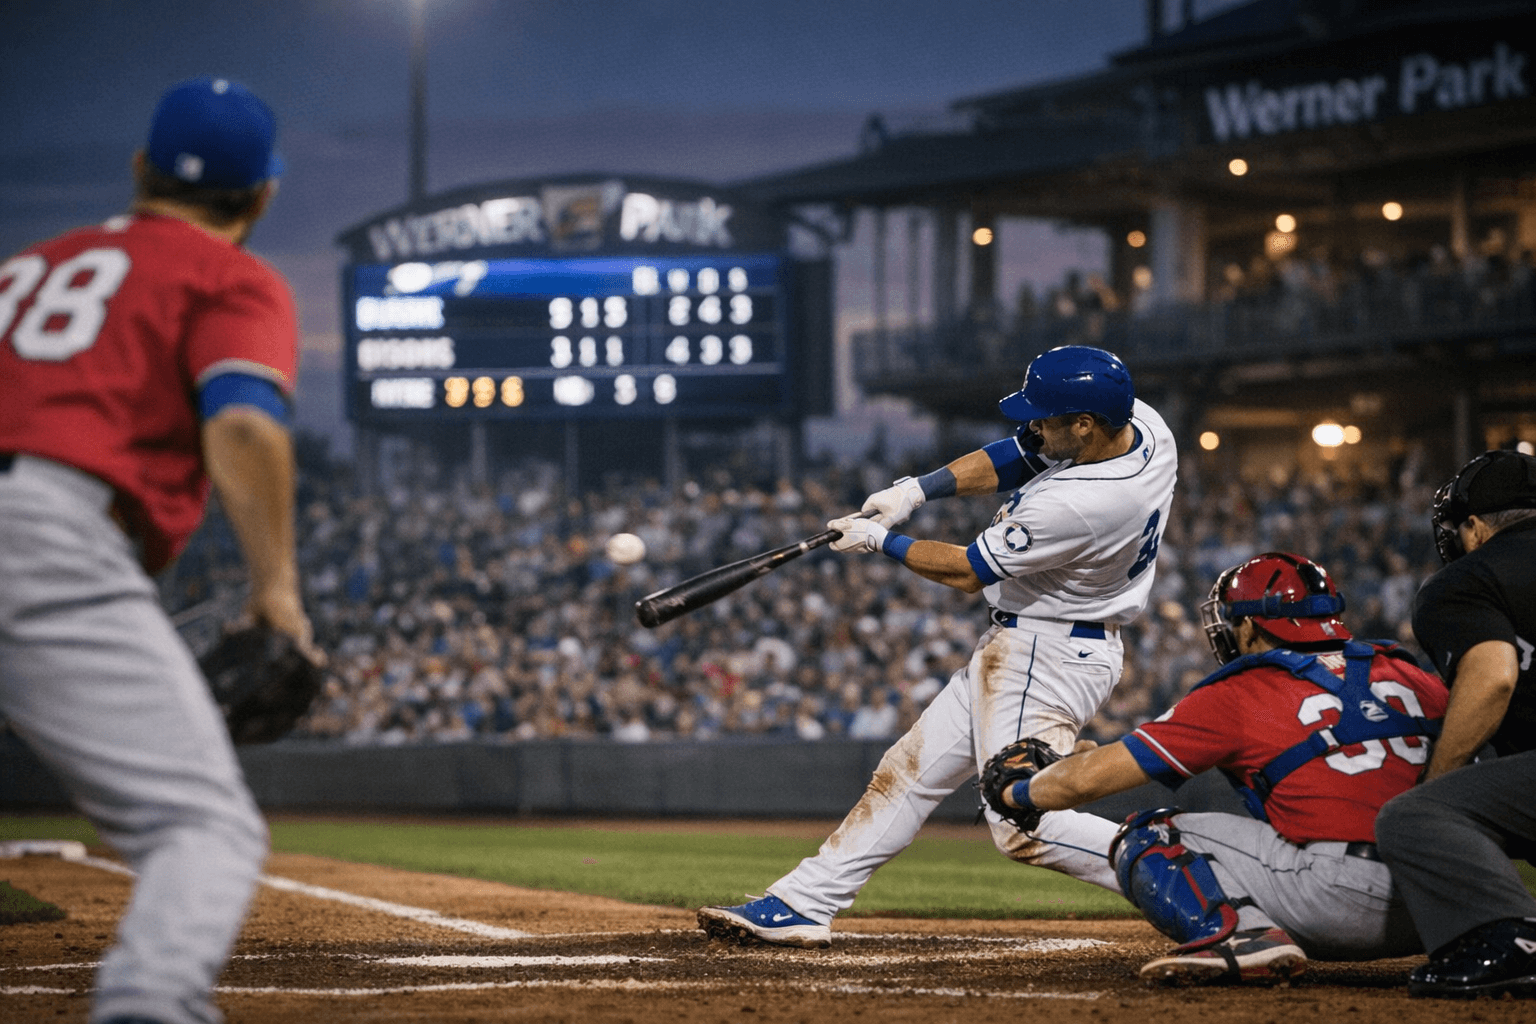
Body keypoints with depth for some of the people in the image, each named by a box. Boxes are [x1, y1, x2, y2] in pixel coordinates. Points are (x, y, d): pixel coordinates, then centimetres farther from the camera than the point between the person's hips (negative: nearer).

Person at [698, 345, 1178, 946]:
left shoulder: (1079, 505, -31)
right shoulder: (1135, 420, -5)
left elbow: (967, 572, -17)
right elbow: (1012, 459, 10)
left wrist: (883, 542, -2)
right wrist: (918, 490, -2)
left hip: (1048, 657, -11)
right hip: (1015, 648, 11)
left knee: (1023, 828, -15)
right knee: (911, 769, 14)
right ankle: (804, 904, 19)